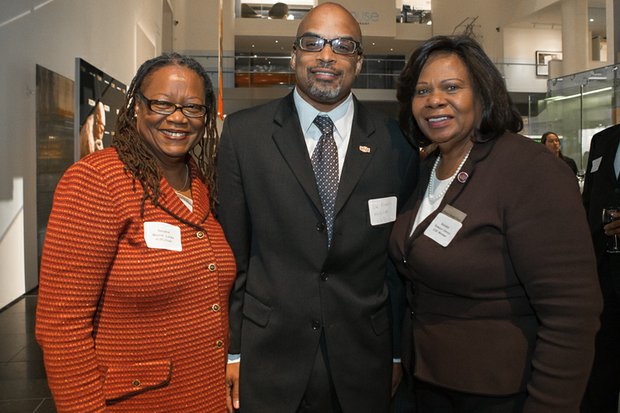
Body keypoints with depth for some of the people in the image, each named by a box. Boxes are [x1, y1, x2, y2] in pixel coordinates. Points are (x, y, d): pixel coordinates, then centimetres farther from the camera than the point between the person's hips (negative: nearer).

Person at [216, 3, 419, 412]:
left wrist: (399, 352, 8)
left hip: (363, 361, 1)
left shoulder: (395, 142, -2)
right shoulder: (243, 132, -4)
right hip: (268, 359, 0)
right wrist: (231, 351, -2)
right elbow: (232, 250, -3)